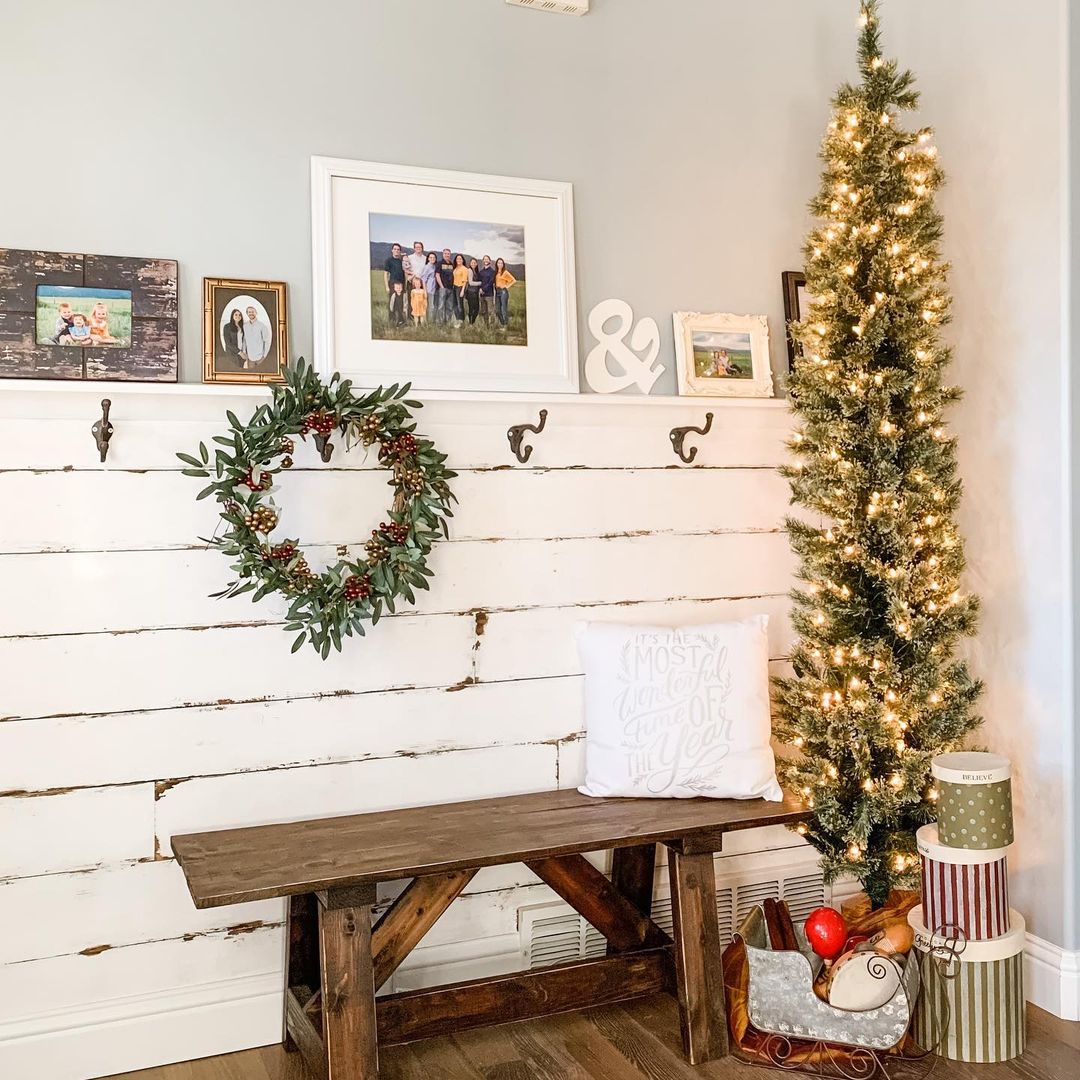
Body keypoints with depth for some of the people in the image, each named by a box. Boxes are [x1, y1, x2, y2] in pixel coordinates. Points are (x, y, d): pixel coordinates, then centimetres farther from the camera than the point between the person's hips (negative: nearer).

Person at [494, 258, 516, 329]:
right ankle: (502, 324, 20)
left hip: (503, 291, -7)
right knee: (497, 310, 8)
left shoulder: (505, 272, -5)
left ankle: (506, 325, 1)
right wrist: (495, 286, 6)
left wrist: (507, 286, -7)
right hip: (497, 291, 7)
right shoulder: (496, 273, 11)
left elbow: (514, 281, -8)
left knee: (504, 309, -6)